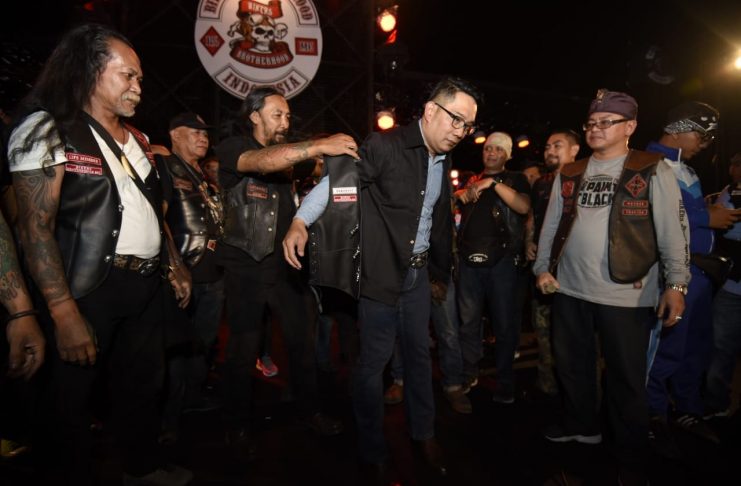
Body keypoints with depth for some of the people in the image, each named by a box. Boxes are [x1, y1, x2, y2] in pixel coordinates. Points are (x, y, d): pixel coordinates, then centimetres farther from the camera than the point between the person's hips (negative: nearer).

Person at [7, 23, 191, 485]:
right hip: (92, 287, -7)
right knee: (75, 398, 10)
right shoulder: (49, 131, -9)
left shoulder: (136, 139, 13)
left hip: (147, 284, 7)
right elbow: (36, 227, -16)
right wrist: (65, 313, -21)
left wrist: (174, 263, 16)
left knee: (144, 384, 19)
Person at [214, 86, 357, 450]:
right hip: (246, 267, -5)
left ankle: (310, 410, 28)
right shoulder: (231, 149, -4)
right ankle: (237, 425, 25)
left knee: (302, 340, 9)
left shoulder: (285, 155, 15)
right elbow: (262, 162, -29)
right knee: (244, 348, 4)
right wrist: (321, 145, -34)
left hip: (285, 264, 5)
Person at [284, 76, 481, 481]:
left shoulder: (443, 161, 10)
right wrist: (300, 222, -32)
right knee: (373, 361, 3)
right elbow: (337, 180, -17)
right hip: (380, 272, -7)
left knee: (419, 354, 18)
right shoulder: (385, 146, -14)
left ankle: (424, 434, 39)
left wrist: (442, 270, 24)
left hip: (418, 272, 7)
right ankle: (373, 453, 25)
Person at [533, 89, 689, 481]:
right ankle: (581, 425, 41)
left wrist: (676, 284, -13)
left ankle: (631, 460, 27)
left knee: (625, 378, 7)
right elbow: (551, 225, 12)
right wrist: (542, 267, 7)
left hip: (626, 294, -4)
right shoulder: (568, 175, 10)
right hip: (568, 290, 5)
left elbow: (673, 232, -6)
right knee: (571, 365, 17)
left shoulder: (653, 171, -1)